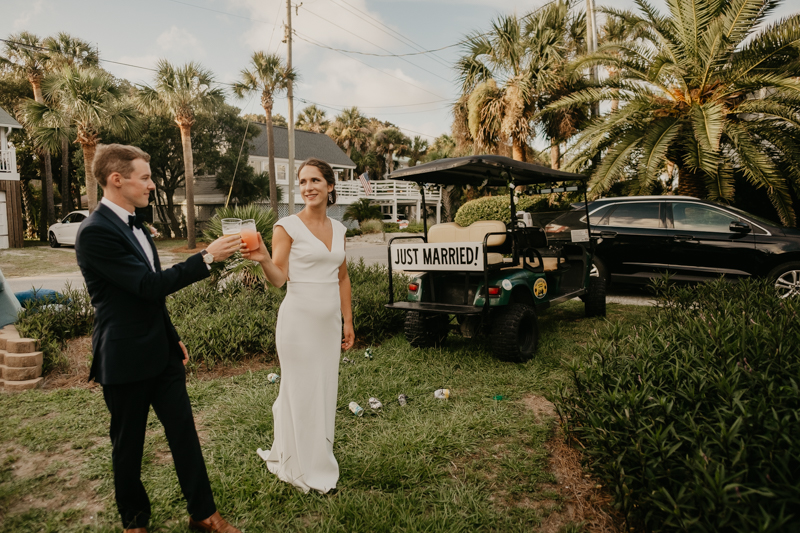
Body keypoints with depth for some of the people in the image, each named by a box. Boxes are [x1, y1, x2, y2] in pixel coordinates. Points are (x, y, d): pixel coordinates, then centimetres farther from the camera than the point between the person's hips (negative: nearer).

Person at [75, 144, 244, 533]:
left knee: (184, 432, 10)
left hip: (160, 353, 8)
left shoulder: (132, 223, 10)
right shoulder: (95, 231, -19)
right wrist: (207, 257, -23)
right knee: (128, 444, 12)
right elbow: (150, 285, -24)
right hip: (125, 360, -7)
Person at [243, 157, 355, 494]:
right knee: (301, 392, 5)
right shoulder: (287, 227, -7)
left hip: (329, 323, 6)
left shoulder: (338, 229, 9)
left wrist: (348, 322, 13)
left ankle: (319, 459, 34)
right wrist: (263, 259, -32)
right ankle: (304, 470, 23)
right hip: (299, 321, -5)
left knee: (325, 391, 15)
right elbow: (279, 279, -12)